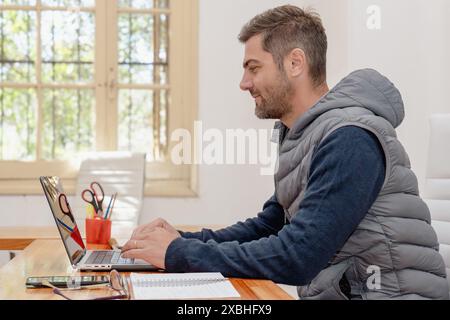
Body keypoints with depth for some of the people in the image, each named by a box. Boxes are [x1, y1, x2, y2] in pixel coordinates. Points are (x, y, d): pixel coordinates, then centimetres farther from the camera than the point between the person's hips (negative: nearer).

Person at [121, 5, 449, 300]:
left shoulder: (348, 140, -19)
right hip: (332, 291, 7)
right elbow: (267, 227, 13)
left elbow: (295, 258, -24)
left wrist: (180, 254, -17)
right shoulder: (301, 136, 10)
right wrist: (185, 240, -1)